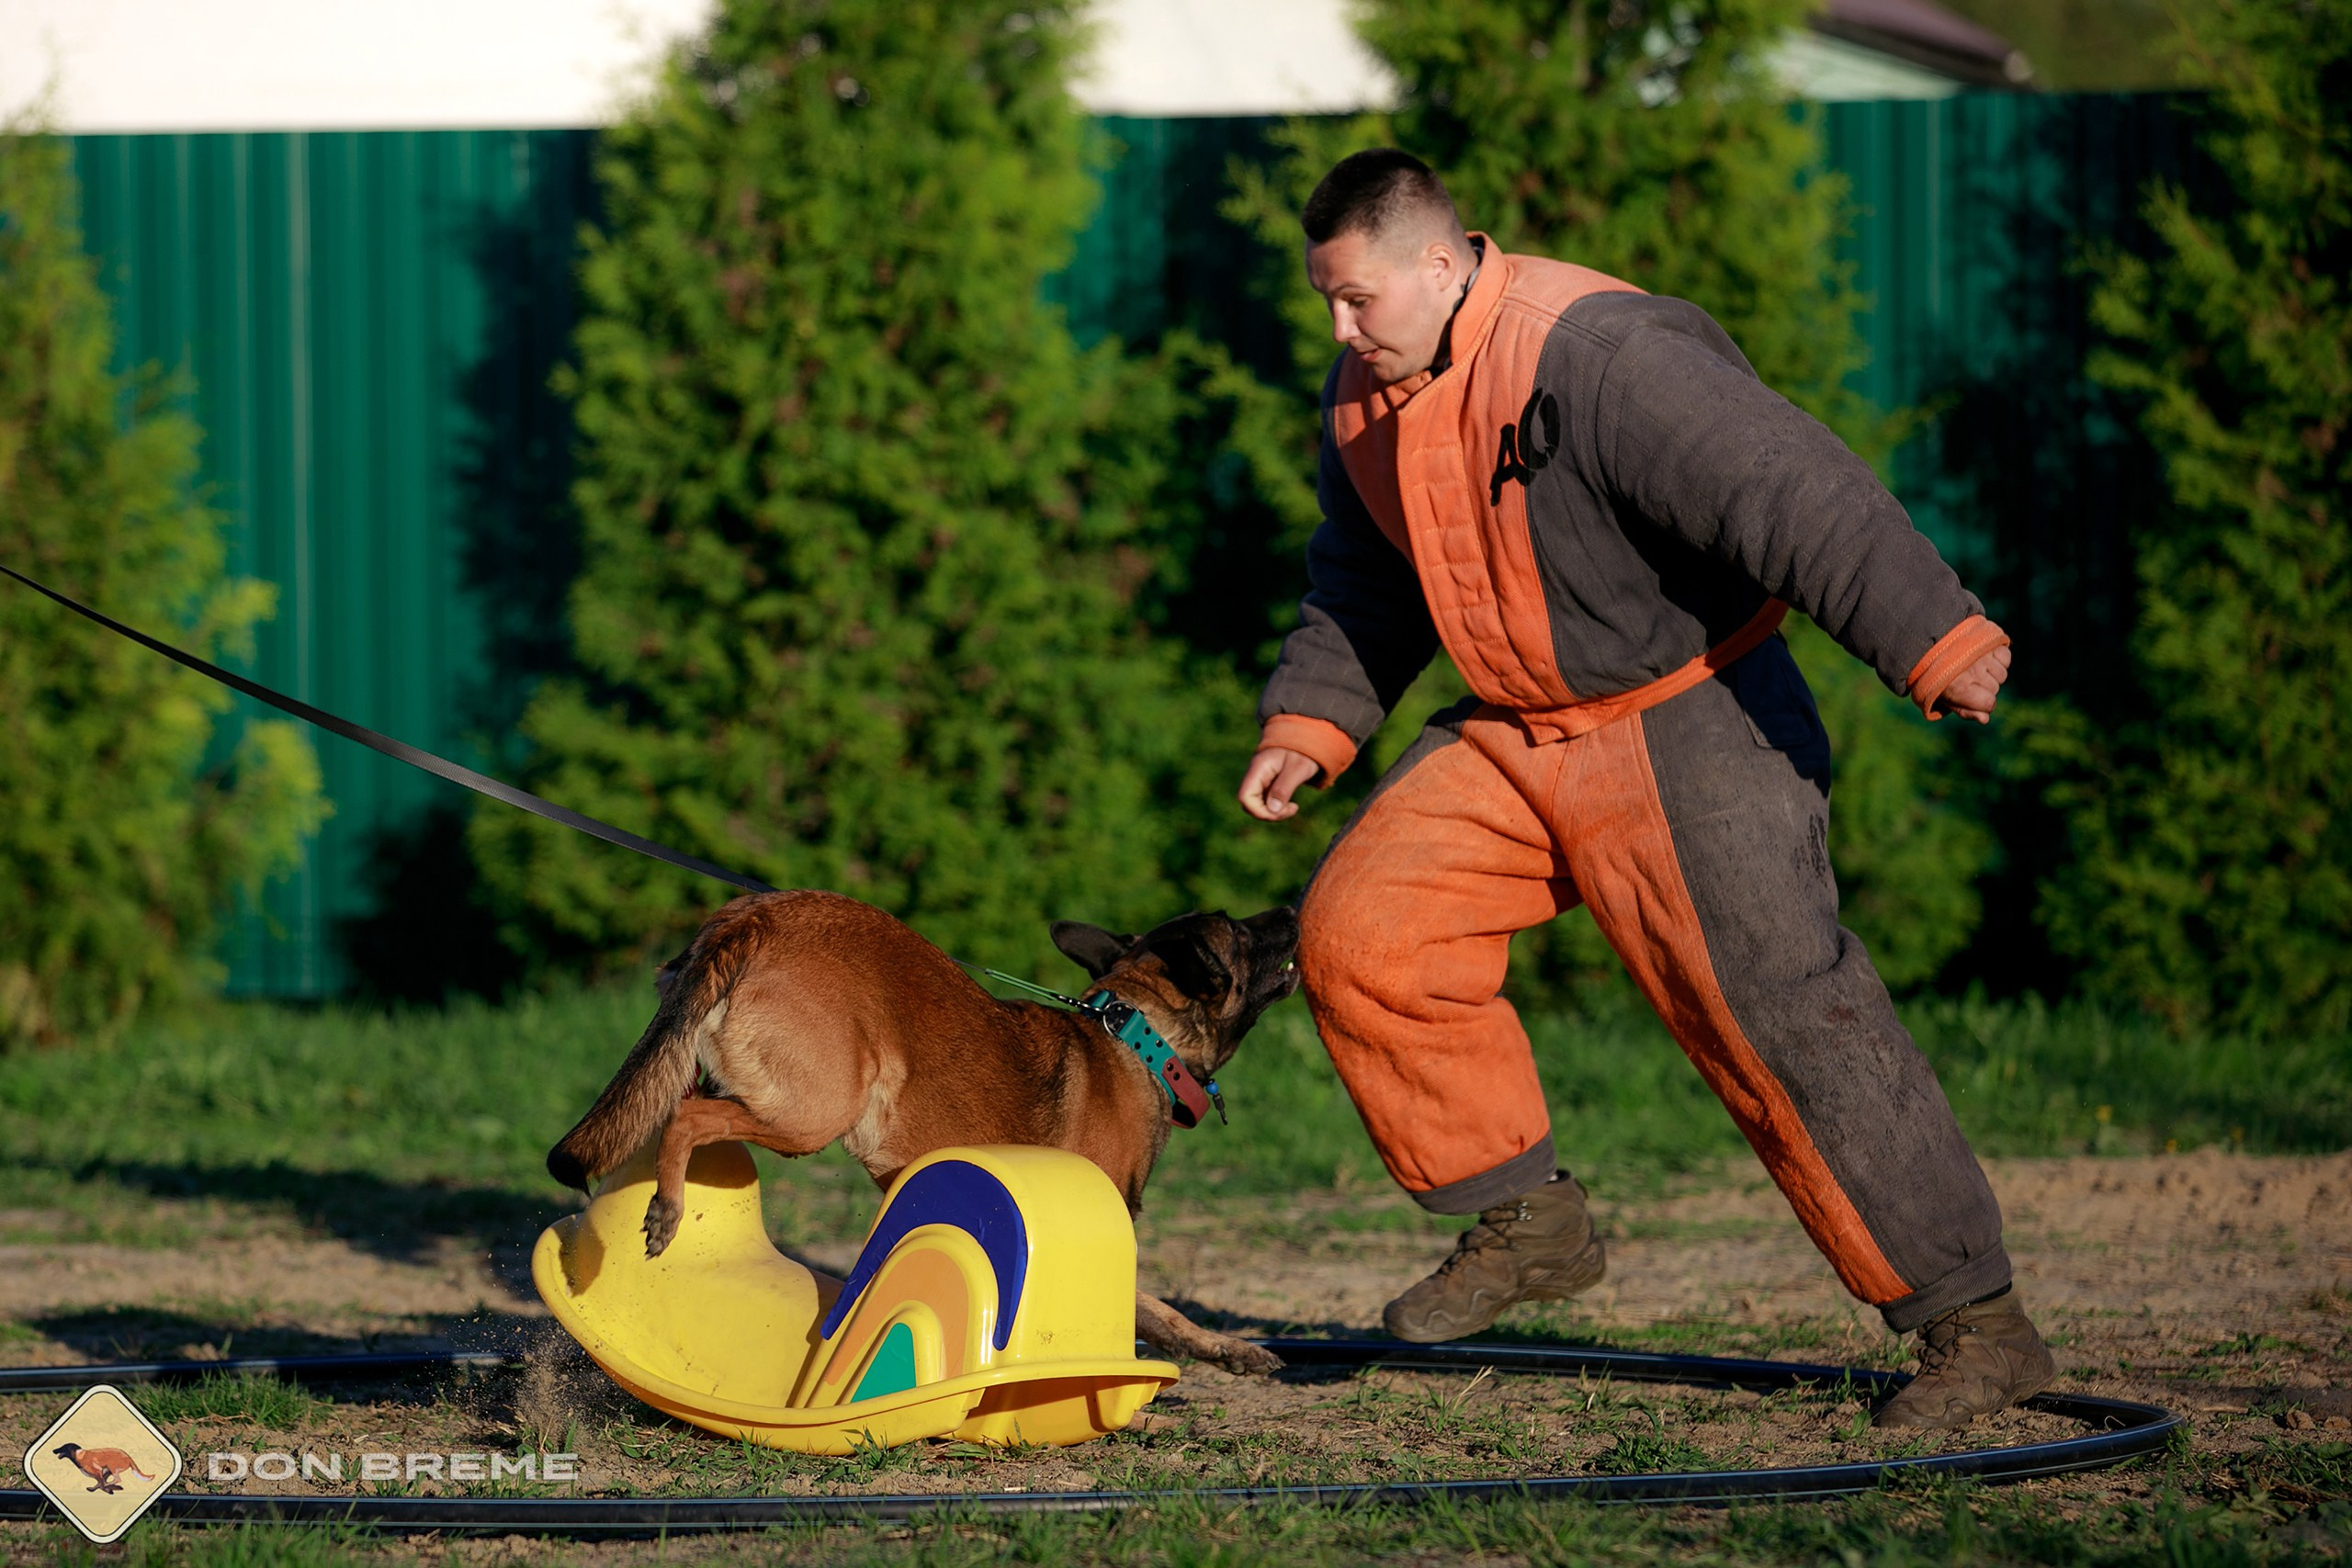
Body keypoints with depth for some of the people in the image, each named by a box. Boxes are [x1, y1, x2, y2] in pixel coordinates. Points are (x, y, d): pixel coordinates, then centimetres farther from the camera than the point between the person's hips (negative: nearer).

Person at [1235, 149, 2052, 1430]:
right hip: (1516, 735, 8)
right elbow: (1364, 585, 22)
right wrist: (1311, 721, 10)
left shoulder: (1599, 358, -25)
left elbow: (1792, 492, -32)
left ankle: (1977, 1324, -7)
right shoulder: (1369, 397, 5)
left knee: (1778, 1011, -13)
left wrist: (1930, 639, -39)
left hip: (1690, 732, -8)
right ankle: (1526, 1223, 12)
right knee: (1358, 930, -1)